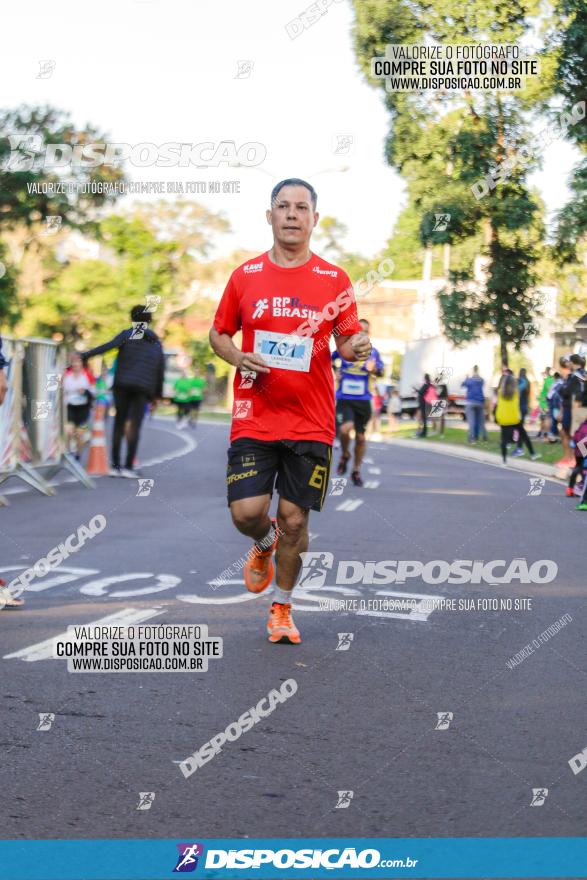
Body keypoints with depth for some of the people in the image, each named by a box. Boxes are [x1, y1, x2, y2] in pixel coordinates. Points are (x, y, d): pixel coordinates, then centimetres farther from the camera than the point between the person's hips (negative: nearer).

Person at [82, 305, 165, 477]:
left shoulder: (127, 334, 5)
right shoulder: (156, 342, 15)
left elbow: (109, 345, -13)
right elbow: (161, 369, 15)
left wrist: (85, 355, -20)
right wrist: (156, 394, 20)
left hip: (122, 384, -1)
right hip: (144, 388, 1)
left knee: (119, 423, 6)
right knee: (135, 426, -1)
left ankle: (115, 465, 5)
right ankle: (129, 466, -9)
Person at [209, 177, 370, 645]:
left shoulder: (335, 281, 3)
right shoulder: (245, 276, 5)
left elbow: (347, 341, 6)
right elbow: (219, 333, 14)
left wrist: (357, 347, -18)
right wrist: (238, 358, -7)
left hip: (310, 425, 0)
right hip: (253, 418, 1)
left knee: (294, 520, 3)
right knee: (246, 513, -9)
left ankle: (282, 608, 25)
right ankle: (265, 545, 29)